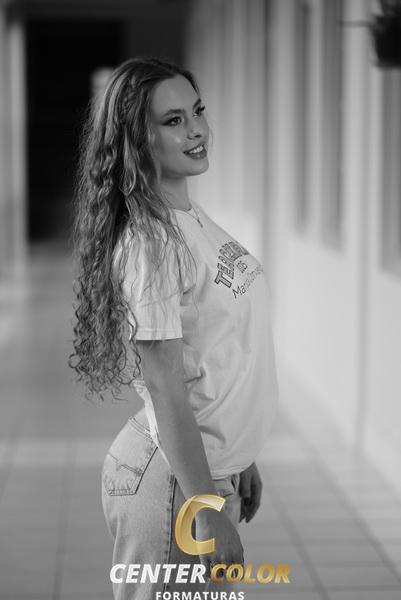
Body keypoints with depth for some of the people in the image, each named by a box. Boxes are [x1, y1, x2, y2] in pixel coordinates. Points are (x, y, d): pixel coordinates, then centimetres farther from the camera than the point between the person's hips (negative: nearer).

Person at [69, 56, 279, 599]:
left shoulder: (194, 217, 7)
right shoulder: (150, 245, -21)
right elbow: (167, 392, -22)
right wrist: (208, 513, -21)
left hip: (212, 467, 9)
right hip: (167, 481, -9)